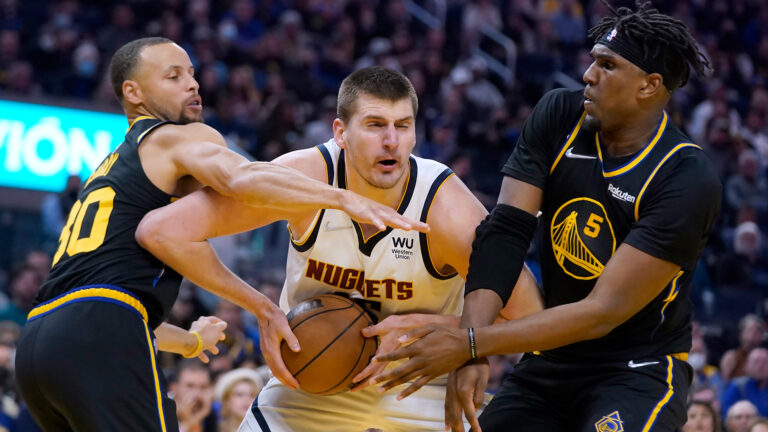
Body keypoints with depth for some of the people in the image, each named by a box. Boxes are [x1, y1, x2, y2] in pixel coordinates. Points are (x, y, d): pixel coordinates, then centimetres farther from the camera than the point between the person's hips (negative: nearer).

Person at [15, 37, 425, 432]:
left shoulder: (112, 169, 33)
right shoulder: (180, 138, 6)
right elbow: (240, 178, -18)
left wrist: (188, 340, 46)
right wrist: (344, 198, -23)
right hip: (99, 340, -9)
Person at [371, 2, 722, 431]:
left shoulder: (690, 179, -22)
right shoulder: (559, 116, -5)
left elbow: (604, 311, -25)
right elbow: (505, 230, -12)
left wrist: (471, 344, -29)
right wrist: (472, 349, -27)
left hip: (641, 372, -5)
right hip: (549, 363, 6)